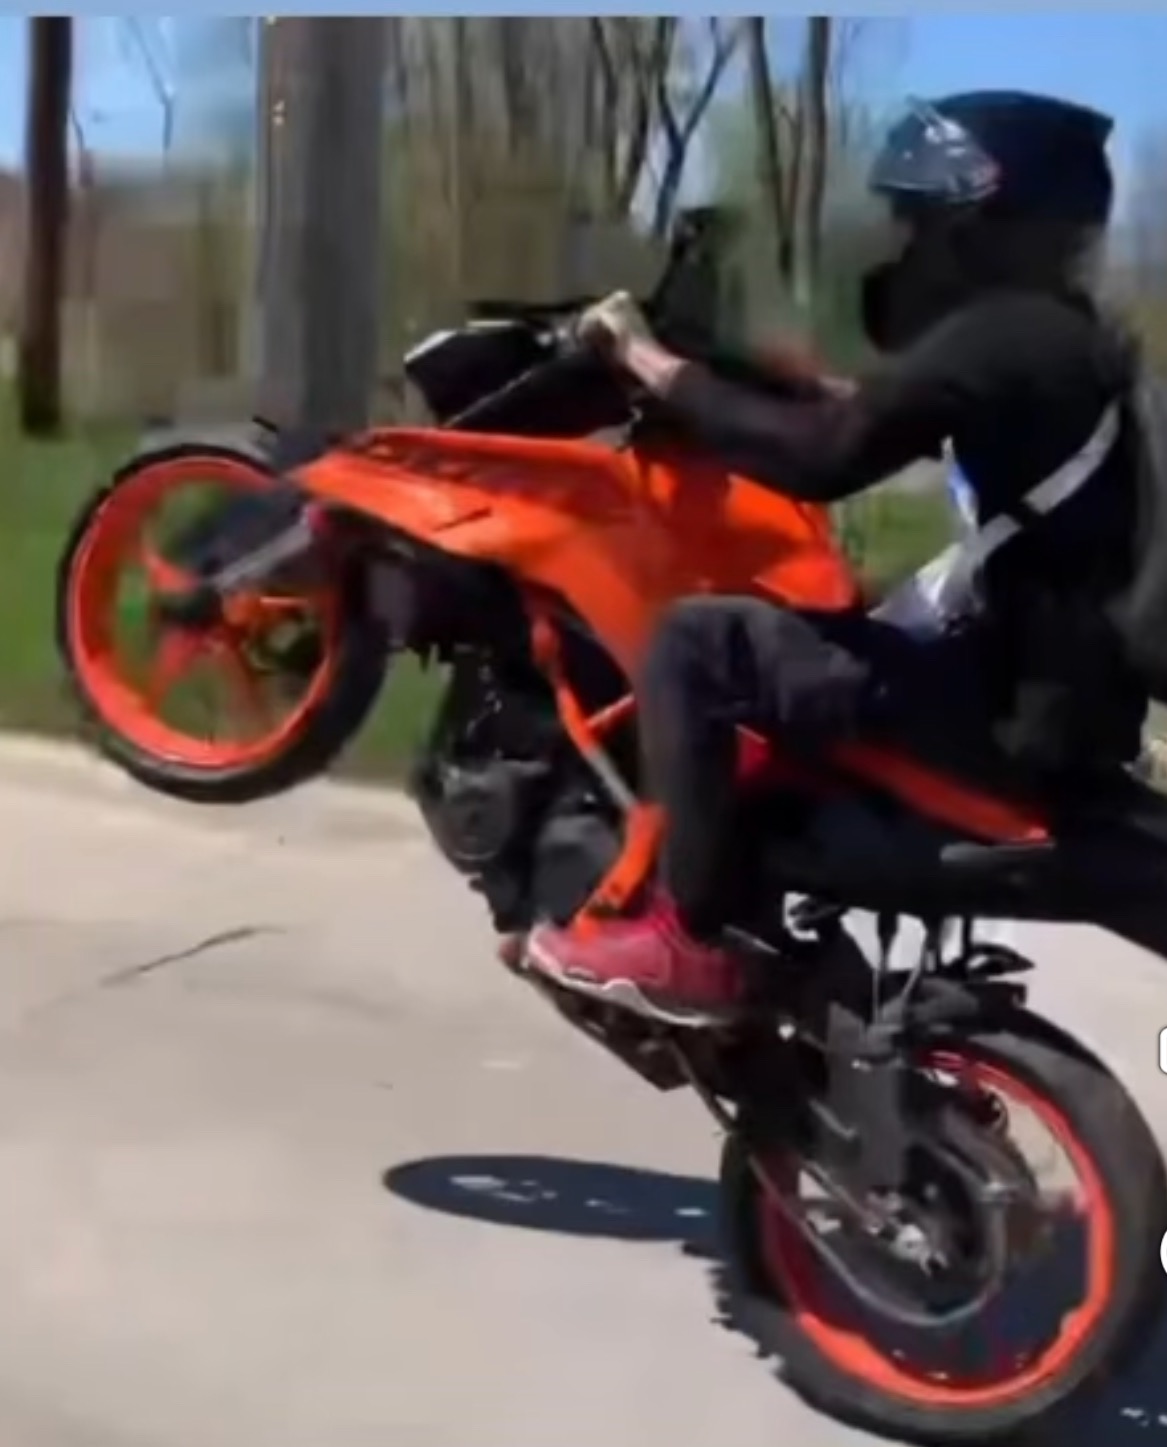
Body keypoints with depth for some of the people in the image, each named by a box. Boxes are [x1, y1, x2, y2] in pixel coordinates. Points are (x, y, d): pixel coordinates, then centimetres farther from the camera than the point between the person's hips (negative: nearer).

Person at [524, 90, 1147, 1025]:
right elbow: (883, 420, 28)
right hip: (1067, 691, 10)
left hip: (1013, 698, -10)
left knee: (698, 642, -14)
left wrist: (659, 368, -14)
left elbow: (823, 458, -23)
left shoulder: (1002, 337, -15)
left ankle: (691, 942, -7)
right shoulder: (1063, 340, 15)